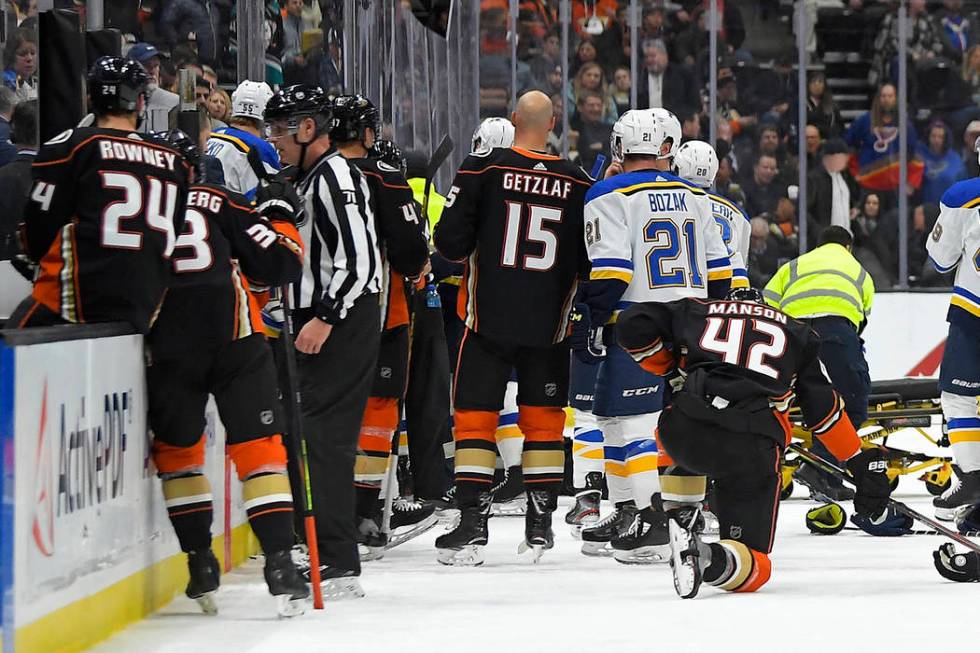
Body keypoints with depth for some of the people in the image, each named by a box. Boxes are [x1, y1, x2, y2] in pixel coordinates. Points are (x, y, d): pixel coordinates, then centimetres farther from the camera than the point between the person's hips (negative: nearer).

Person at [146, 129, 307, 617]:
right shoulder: (219, 204, 10)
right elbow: (274, 264, 4)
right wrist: (280, 216, 22)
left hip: (166, 352, 1)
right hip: (235, 341, -1)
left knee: (176, 449, 21)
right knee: (259, 447, 4)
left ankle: (199, 560, 18)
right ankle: (279, 562, -8)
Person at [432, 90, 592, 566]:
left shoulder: (482, 169, -7)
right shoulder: (578, 184, 0)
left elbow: (450, 241, -10)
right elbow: (590, 261, 4)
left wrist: (466, 250, 13)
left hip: (488, 318, -2)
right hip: (549, 325, 2)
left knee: (475, 415, 3)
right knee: (543, 418, 13)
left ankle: (471, 526, -4)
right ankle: (539, 526, 13)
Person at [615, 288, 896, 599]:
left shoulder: (695, 311, 25)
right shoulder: (796, 332, 27)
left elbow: (633, 324, 14)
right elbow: (825, 409, 24)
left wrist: (669, 367, 29)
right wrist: (863, 465, 29)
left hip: (686, 433, 1)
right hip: (754, 451, -1)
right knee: (753, 565, 10)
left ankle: (682, 526, 20)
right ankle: (711, 560, -24)